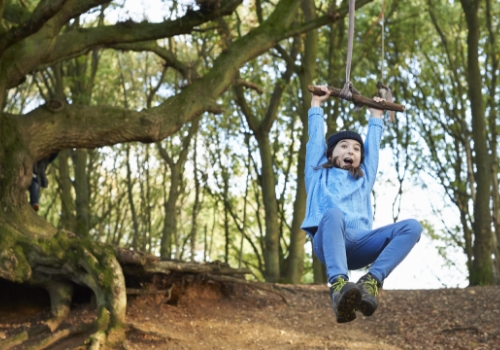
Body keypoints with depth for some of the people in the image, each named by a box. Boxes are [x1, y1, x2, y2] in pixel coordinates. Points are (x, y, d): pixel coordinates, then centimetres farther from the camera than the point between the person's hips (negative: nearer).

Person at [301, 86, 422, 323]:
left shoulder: (364, 180, 36)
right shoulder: (319, 175, 29)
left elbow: (373, 145, 45)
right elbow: (316, 139, 33)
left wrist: (376, 117, 57)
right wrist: (316, 106, 44)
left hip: (359, 243, 4)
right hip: (327, 242, -3)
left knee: (412, 227, -22)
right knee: (333, 214, -40)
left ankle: (370, 282, -39)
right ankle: (339, 286, -60)